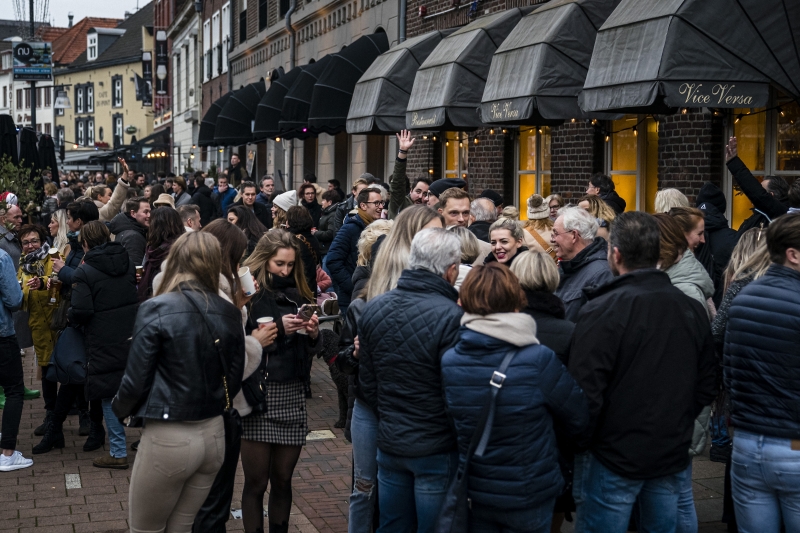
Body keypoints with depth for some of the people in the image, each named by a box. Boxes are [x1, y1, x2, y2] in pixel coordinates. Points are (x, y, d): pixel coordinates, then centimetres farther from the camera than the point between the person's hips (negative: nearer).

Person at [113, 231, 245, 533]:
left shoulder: (156, 310, -13)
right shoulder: (229, 313, 1)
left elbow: (136, 380, -11)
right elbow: (235, 379, 7)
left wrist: (118, 410, 10)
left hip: (168, 438, -5)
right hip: (213, 435, 5)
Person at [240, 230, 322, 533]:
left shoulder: (298, 294, 11)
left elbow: (312, 349, 14)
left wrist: (313, 334, -6)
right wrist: (277, 329, -18)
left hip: (292, 395, 4)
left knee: (282, 480, 11)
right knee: (256, 481, 2)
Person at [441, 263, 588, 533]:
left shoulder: (449, 360, -14)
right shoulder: (539, 359, -24)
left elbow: (453, 417, 2)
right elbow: (579, 419, -10)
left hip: (475, 493, 3)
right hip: (530, 494, -3)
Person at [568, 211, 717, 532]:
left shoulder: (602, 311, -17)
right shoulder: (692, 309, 1)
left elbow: (585, 392, -19)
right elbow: (707, 385, 9)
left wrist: (580, 443, -4)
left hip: (614, 460, -5)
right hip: (672, 457, 5)